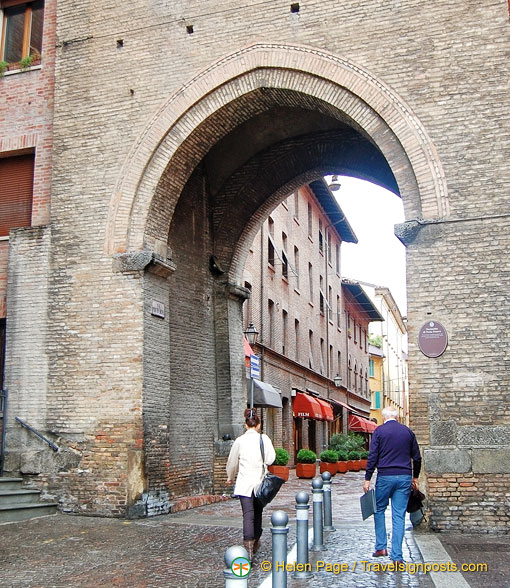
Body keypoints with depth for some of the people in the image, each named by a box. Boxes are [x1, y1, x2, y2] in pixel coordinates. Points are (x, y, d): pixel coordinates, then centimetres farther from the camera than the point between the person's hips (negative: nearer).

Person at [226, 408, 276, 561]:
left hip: (245, 483, -1)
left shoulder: (240, 440, -1)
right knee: (258, 513, 18)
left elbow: (232, 462, 10)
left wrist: (230, 478, 27)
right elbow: (270, 459, -6)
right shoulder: (264, 439, -4)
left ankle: (248, 547, -19)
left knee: (248, 514, -6)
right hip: (260, 481, 1)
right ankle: (255, 542, 34)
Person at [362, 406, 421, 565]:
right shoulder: (408, 431, 8)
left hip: (385, 476, -2)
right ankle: (397, 556, 3)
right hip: (405, 477, 3)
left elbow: (372, 456, -7)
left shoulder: (379, 431, -2)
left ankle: (381, 547, 15)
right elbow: (417, 457, 12)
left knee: (379, 510, 17)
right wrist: (415, 477, 24)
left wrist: (367, 479, -3)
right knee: (399, 516, 4)